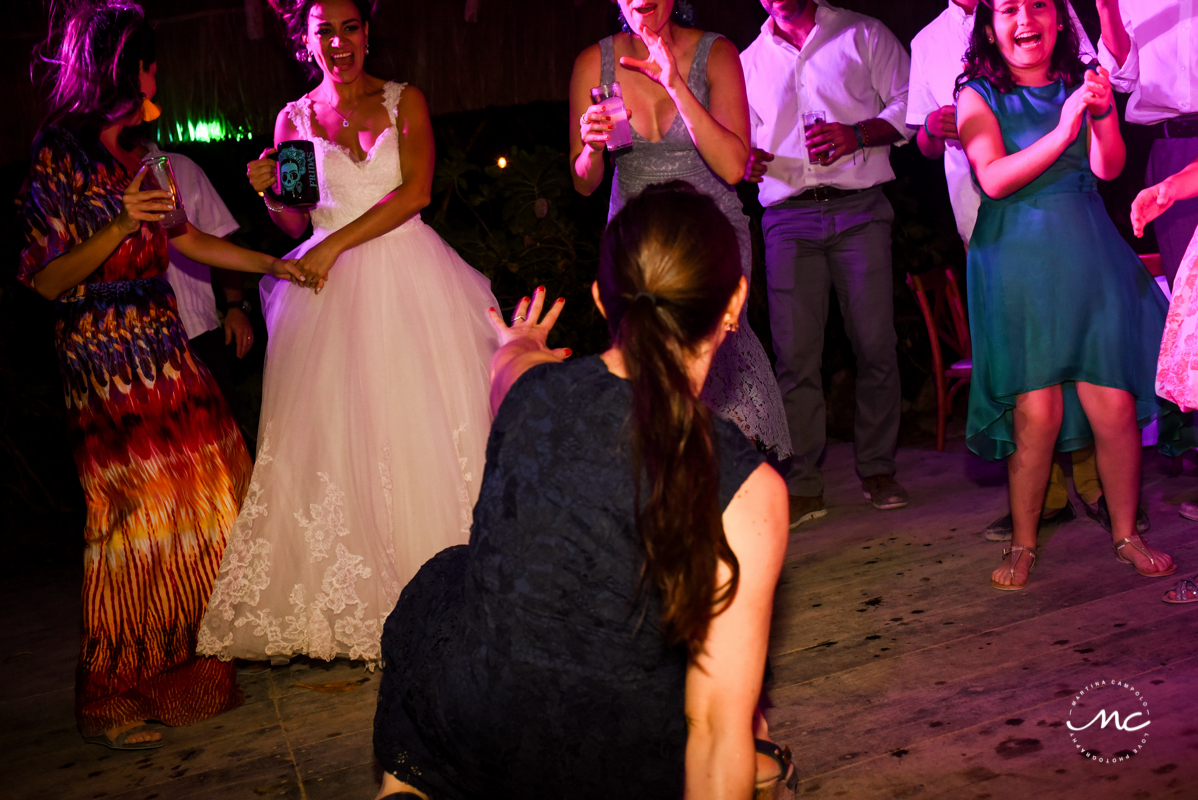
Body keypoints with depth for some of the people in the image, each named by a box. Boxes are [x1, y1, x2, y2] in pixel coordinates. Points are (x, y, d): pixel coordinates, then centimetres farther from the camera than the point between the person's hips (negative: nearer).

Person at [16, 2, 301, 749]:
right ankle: (109, 702, 8)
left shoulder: (133, 152, 14)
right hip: (105, 363, -8)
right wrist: (120, 226, -23)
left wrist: (275, 264, 21)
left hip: (165, 352, 8)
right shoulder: (57, 156, -9)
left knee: (205, 495, 10)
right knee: (133, 515, -6)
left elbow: (186, 237, 20)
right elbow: (42, 281, -12)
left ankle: (190, 660, 26)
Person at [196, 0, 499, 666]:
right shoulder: (294, 119, 11)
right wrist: (272, 193, -7)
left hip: (409, 282, -1)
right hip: (330, 289, 2)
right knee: (331, 432, -5)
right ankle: (351, 603, 4)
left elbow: (416, 192, -7)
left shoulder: (405, 101, 7)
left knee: (422, 426, -2)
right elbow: (296, 225, 14)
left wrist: (334, 245, -12)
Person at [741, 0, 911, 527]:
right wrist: (745, 159, 1)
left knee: (876, 345, -4)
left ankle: (878, 470, 11)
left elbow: (909, 103, 6)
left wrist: (857, 135, -12)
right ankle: (803, 487, 2)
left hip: (859, 210, -1)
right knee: (795, 353, -4)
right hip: (789, 220, 2)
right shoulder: (750, 60, 20)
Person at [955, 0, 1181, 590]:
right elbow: (994, 179, -11)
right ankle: (1022, 545, 8)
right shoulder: (977, 96, 2)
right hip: (1017, 262, -3)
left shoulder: (1083, 84, 10)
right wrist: (1063, 131, -20)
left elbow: (1108, 169, 0)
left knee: (1115, 405, -1)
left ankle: (1126, 534, 18)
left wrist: (1103, 115, -18)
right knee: (1036, 413, -7)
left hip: (1088, 255, 3)